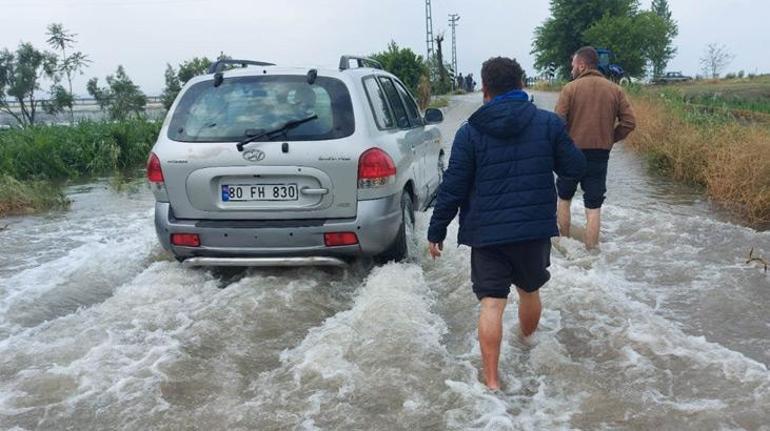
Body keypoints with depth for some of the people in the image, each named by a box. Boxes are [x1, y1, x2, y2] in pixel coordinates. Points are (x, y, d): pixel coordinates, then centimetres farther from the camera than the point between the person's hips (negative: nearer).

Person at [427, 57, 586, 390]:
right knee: (530, 291, 23)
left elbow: (453, 188, -7)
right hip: (535, 229, 3)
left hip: (487, 233, -2)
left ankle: (491, 379, 1)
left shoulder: (470, 132, -6)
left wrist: (436, 231, 2)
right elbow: (575, 168, 4)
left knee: (491, 303, 0)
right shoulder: (548, 123, -1)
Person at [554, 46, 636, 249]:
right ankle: (591, 251, 8)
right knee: (594, 207, 5)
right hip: (601, 154, 2)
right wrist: (610, 139, 10)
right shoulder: (615, 90, 3)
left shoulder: (570, 88, -8)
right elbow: (629, 122, -1)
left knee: (564, 198, 18)